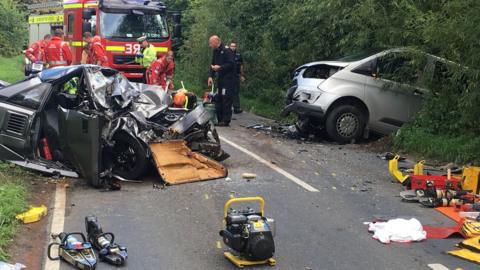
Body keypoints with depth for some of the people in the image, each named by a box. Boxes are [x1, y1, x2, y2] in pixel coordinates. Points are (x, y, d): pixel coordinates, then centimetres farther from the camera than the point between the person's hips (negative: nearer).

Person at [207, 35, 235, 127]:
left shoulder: (226, 51, -12)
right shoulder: (215, 52, 15)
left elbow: (231, 64, -18)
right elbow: (213, 65, 18)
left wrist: (220, 67, -20)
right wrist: (211, 76, 7)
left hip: (228, 79, -9)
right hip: (220, 79, 9)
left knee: (226, 100, -8)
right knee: (218, 99, 10)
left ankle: (226, 120, -5)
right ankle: (219, 119, 17)